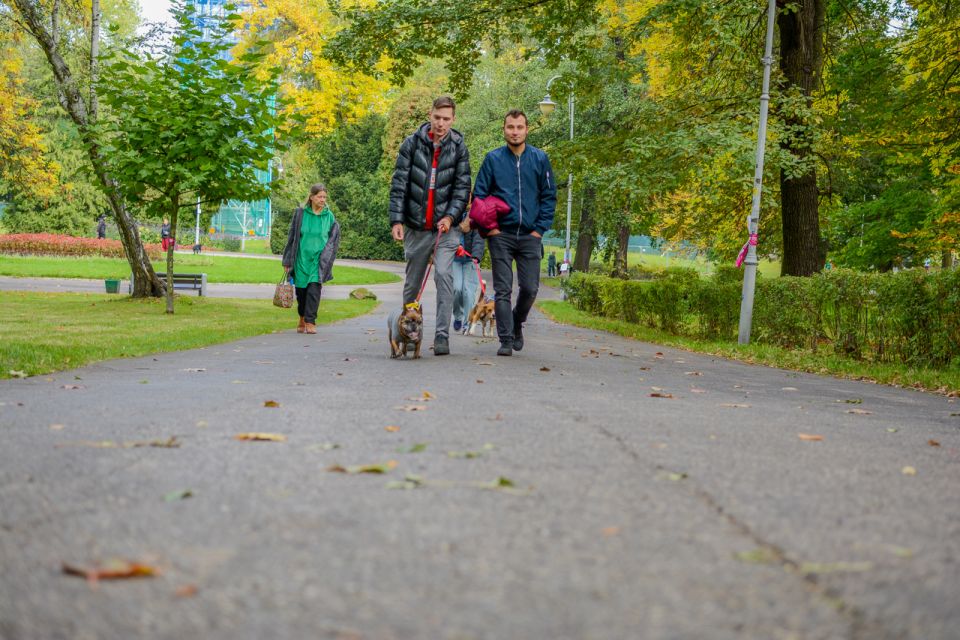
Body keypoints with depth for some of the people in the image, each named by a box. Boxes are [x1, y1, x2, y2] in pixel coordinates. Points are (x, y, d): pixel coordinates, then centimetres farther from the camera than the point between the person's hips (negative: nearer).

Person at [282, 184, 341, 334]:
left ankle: (310, 322, -7)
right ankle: (302, 318, 29)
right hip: (301, 258, 1)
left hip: (318, 259, -1)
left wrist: (326, 259, 1)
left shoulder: (329, 216, 1)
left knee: (314, 290, -11)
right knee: (301, 290, 7)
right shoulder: (300, 213, -1)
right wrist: (287, 261, 4)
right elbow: (292, 237, 4)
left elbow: (333, 238, 9)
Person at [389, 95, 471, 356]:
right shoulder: (412, 143, -1)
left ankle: (442, 335, -15)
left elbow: (462, 187, 0)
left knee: (444, 274, -16)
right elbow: (399, 184, -2)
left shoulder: (458, 147, 1)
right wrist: (397, 220, -10)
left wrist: (451, 216, -14)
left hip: (446, 226, -1)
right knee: (412, 281, 10)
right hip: (416, 226, 1)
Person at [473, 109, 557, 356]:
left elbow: (549, 196, 7)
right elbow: (479, 194, 4)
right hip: (501, 235, -1)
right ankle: (506, 340, 2)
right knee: (503, 290, -2)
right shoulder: (493, 159, 2)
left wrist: (540, 228, -1)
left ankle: (517, 324, 28)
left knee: (530, 288, 1)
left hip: (530, 236, 1)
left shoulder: (540, 159, 5)